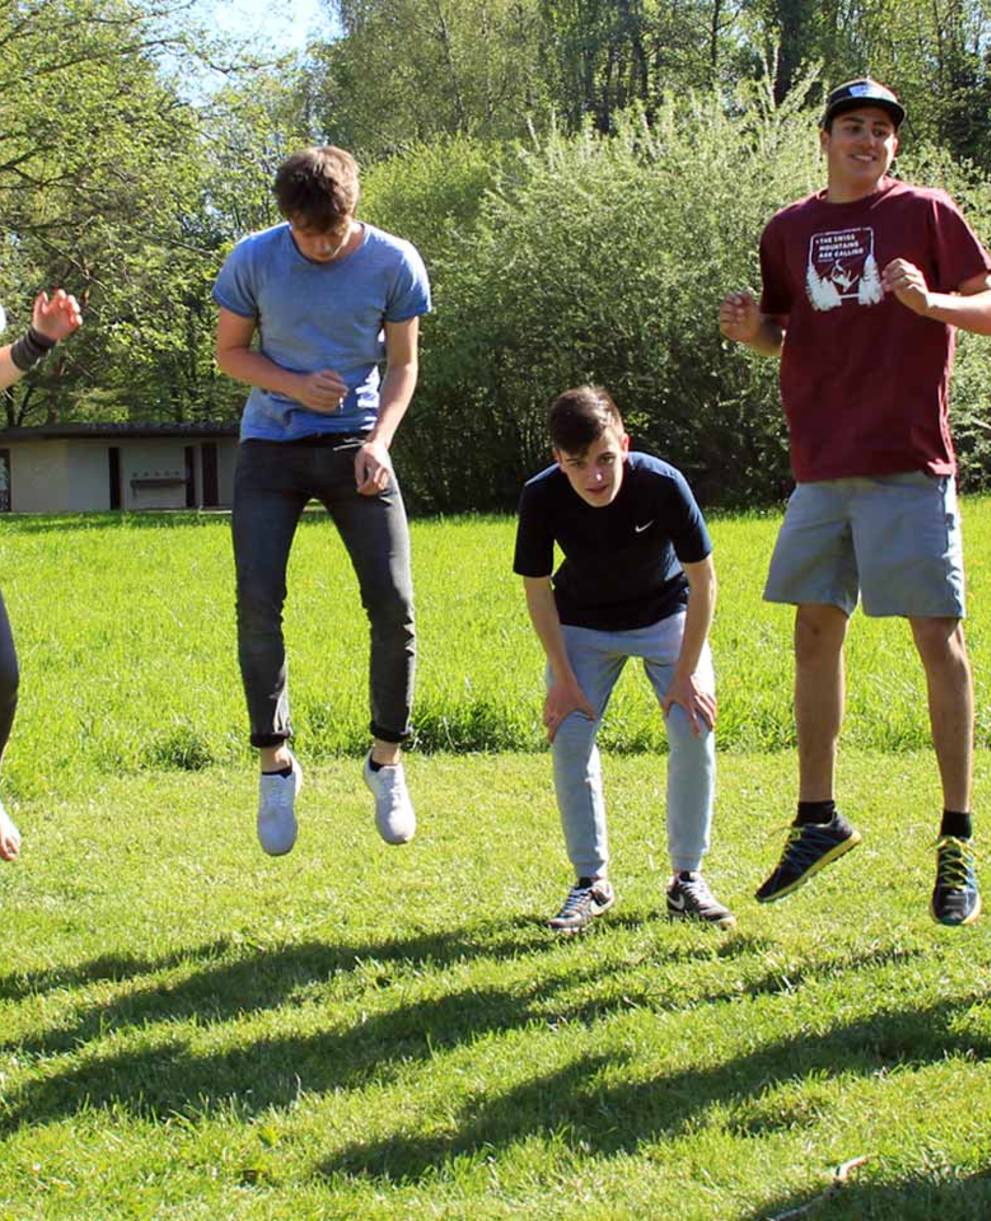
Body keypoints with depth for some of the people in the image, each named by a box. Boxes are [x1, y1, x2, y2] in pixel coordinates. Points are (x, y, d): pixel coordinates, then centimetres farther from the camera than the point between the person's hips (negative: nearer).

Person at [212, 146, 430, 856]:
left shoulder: (393, 263, -7)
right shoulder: (254, 259, -7)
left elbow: (403, 366, 2)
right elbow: (230, 351, 5)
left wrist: (378, 440, -14)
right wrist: (296, 386, -13)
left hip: (357, 444, 0)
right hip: (271, 446, 0)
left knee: (394, 604, -9)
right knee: (258, 601, -12)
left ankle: (387, 761, 9)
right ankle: (275, 763, 3)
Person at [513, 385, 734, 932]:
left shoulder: (662, 485, -31)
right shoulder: (541, 497, -27)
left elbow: (702, 579, -19)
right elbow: (537, 589, -12)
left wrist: (686, 674, -17)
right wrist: (564, 678, -14)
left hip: (666, 614, -1)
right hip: (583, 623, 1)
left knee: (694, 730, -15)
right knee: (569, 737, -14)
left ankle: (687, 878, 1)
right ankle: (591, 882, 3)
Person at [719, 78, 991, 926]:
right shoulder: (789, 231, 13)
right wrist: (754, 330, -2)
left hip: (907, 461, -5)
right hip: (822, 465, 5)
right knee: (816, 631, 9)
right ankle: (818, 819, 21)